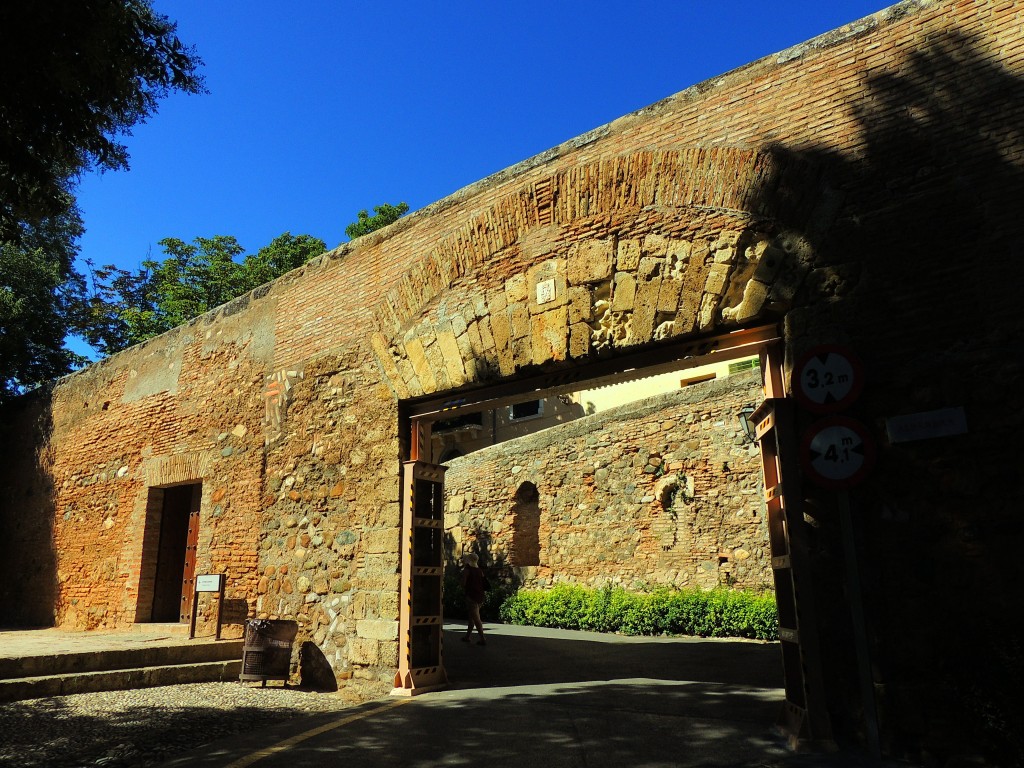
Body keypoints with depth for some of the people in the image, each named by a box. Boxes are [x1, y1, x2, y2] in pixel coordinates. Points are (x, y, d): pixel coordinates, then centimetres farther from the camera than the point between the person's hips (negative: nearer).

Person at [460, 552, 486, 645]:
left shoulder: (467, 570, -8)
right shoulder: (480, 571, 11)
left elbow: (463, 583, -8)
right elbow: (483, 584, 13)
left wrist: (465, 592, 6)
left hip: (471, 596, -7)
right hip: (480, 596, 7)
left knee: (476, 618, -5)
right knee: (472, 617, 18)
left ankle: (482, 639, -8)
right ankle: (467, 636, 26)